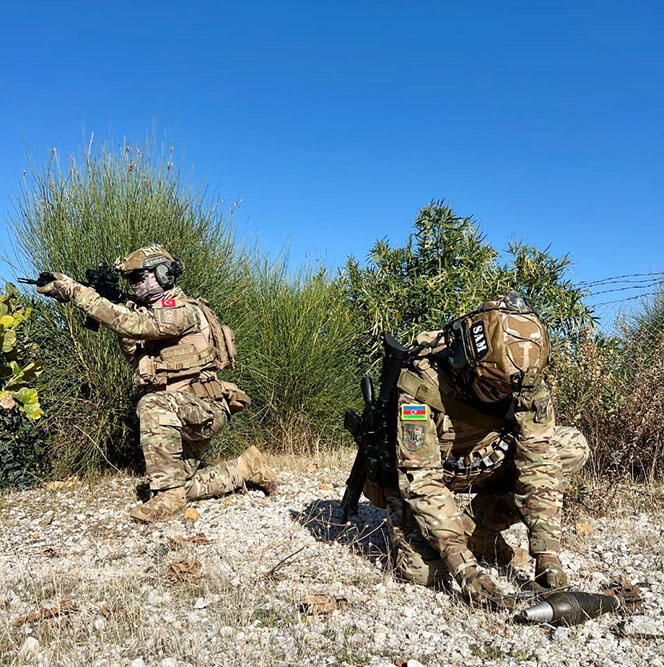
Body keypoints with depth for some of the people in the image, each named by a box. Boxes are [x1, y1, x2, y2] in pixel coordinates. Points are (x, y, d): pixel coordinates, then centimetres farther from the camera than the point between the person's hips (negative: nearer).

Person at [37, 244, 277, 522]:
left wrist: (76, 291, -28)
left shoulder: (184, 310, -16)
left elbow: (135, 325, -29)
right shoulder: (150, 312, 14)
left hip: (206, 408, -10)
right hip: (182, 414, 10)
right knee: (185, 487, 11)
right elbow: (136, 358, 12)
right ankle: (246, 468, 27)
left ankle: (168, 494, -26)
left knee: (154, 405, -37)